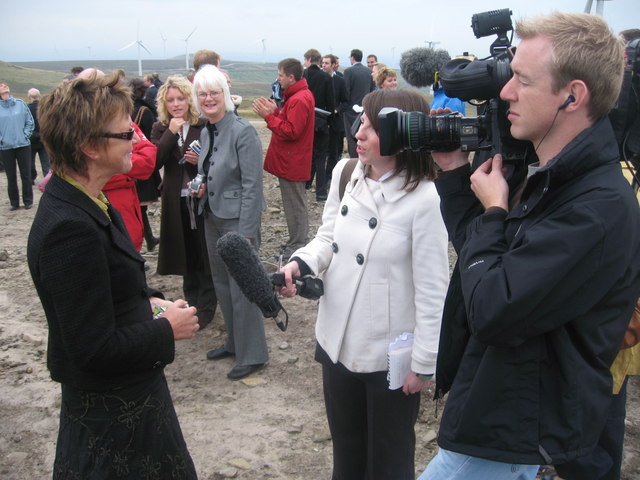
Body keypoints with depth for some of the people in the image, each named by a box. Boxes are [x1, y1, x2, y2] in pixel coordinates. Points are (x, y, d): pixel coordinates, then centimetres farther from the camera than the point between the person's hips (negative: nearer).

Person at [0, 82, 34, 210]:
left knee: (26, 175, 5)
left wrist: (25, 135, -4)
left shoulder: (20, 103, 2)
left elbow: (30, 122, 5)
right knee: (11, 177, 6)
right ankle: (14, 202, 16)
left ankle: (28, 201, 16)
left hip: (23, 145, 0)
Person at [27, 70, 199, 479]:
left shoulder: (84, 202, 1)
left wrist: (148, 299, 0)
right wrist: (167, 329, -15)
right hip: (114, 410, -9)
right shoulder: (70, 229, -30)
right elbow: (95, 349, -28)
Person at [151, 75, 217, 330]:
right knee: (186, 254, 13)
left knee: (205, 254, 5)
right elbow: (154, 161, -10)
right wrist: (172, 132, -17)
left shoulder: (204, 125, -5)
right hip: (176, 201, 3)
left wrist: (202, 161, -19)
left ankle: (206, 307, 17)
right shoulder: (160, 128, 5)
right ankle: (192, 302, 29)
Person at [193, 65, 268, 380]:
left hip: (238, 220, -8)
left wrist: (246, 232, -21)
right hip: (212, 218, 9)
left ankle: (252, 355, 15)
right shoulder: (205, 133, 9)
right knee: (222, 284, 18)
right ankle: (234, 342, 35)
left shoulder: (242, 131, -16)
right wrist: (201, 187, 0)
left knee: (242, 289, -1)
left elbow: (252, 185, -19)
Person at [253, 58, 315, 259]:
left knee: (295, 205, -2)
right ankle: (299, 241, 28)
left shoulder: (299, 100, -20)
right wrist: (276, 111, 2)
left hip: (291, 162, -11)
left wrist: (269, 116, -20)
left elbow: (290, 131, -25)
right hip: (292, 161, 11)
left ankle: (297, 246, 7)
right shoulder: (299, 95, 14)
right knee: (296, 203, 18)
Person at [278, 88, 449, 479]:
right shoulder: (345, 174, -2)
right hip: (337, 342, 6)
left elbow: (432, 289, -17)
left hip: (390, 356, -6)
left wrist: (423, 363, -12)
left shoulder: (424, 199, -21)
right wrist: (301, 263, -13)